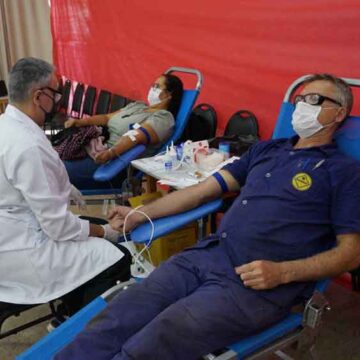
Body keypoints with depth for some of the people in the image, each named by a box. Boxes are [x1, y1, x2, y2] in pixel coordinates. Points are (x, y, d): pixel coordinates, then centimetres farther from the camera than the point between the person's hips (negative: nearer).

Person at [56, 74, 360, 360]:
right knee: (112, 325, -14)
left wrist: (282, 272, -16)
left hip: (254, 284, -5)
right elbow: (204, 190, 20)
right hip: (207, 254, 5)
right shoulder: (266, 149, 21)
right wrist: (140, 215, 15)